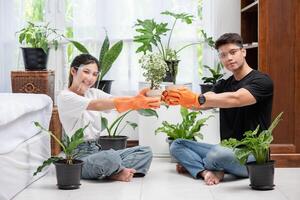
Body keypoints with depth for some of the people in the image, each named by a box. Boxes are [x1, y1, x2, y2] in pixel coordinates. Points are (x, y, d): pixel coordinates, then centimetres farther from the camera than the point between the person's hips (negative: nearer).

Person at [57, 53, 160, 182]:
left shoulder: (94, 93, 12)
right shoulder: (65, 97, -10)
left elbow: (116, 100, -8)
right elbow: (97, 105, -27)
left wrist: (136, 99, -30)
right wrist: (133, 103, -40)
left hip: (97, 150, 8)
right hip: (80, 155, -8)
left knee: (145, 152, -2)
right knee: (111, 157, -37)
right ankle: (118, 171, -6)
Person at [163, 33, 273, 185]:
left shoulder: (261, 81, -7)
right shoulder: (223, 85, 14)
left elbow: (235, 99, -26)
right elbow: (202, 104, -5)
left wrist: (196, 98, -36)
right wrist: (178, 99, -26)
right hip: (226, 149, 7)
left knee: (219, 152, -36)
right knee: (177, 145, -1)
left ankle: (193, 165, -4)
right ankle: (207, 171, -23)